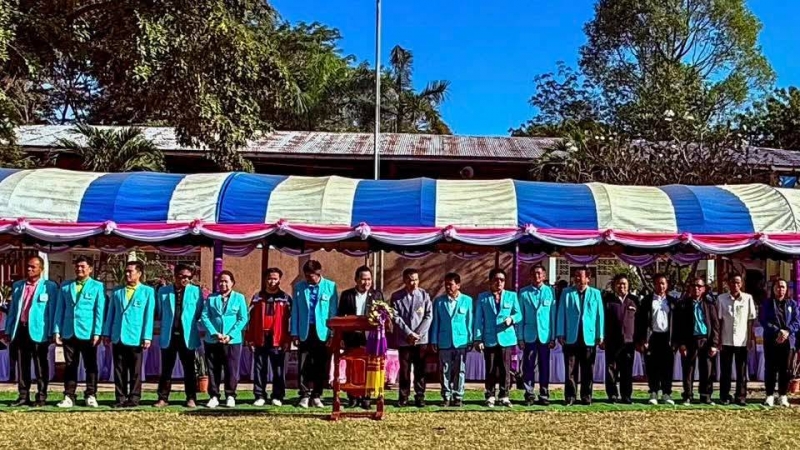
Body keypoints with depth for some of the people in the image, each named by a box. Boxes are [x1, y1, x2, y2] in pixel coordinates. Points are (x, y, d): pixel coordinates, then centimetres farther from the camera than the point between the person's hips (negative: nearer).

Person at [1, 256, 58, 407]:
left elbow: (52, 311, -3)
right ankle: (23, 396, 14)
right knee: (21, 365, 7)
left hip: (38, 330, -5)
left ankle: (41, 397, 6)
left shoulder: (50, 286, 0)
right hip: (20, 329, 5)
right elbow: (12, 309, 16)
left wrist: (51, 333, -9)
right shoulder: (17, 286, 14)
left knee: (40, 366, 1)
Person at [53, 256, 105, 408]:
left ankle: (91, 396, 10)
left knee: (90, 366, 3)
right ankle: (69, 397, 11)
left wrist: (97, 333, -9)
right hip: (68, 332, 3)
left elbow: (99, 311, -2)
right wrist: (57, 330, 4)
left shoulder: (97, 286, 2)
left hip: (87, 333, -3)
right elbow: (60, 310, 12)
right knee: (70, 366, 7)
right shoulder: (65, 286, 12)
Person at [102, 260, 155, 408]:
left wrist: (147, 337, -8)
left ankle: (134, 398, 9)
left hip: (135, 338, -4)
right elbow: (111, 313, 14)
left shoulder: (147, 292, 1)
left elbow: (149, 316, -3)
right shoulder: (117, 291, 13)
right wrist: (107, 333, 7)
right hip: (118, 337, 4)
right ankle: (121, 398, 12)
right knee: (119, 370, 6)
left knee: (135, 371, 3)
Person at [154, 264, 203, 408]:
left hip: (187, 336, -1)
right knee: (166, 369, 5)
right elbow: (159, 313, 14)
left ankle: (191, 398, 11)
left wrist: (189, 323, 6)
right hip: (168, 336, 1)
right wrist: (167, 323, 10)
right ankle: (163, 398, 11)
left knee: (189, 369, 5)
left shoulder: (195, 291, 1)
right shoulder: (163, 291, 4)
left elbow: (199, 313, 7)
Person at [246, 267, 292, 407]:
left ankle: (277, 397, 9)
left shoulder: (286, 298, 5)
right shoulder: (257, 297, 10)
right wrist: (249, 338, 3)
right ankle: (260, 396, 10)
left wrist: (287, 340, -6)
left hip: (278, 340, -2)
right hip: (260, 339, 2)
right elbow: (251, 319, 9)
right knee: (259, 369, 4)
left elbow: (289, 320, 1)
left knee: (278, 370, 2)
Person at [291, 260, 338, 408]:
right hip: (304, 332, 1)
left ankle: (316, 395, 15)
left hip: (323, 332, -1)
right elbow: (295, 312, 7)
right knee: (304, 366, 1)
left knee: (322, 367, 4)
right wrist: (294, 333, 1)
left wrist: (333, 334, -4)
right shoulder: (299, 287, 5)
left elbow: (333, 311, 0)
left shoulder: (330, 286, 0)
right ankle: (305, 395, 10)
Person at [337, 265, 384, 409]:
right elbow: (340, 316, 6)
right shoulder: (346, 295, 5)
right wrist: (340, 336, -1)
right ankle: (352, 398, 12)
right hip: (351, 337, 0)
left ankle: (365, 398, 8)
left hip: (370, 337, 0)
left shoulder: (377, 295, 6)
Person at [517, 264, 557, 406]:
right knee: (528, 367, 2)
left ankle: (544, 396, 14)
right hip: (529, 336, 0)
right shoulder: (524, 292, 2)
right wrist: (520, 337, -2)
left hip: (545, 335, 0)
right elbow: (520, 316, 3)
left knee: (544, 367, 6)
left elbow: (553, 315, 3)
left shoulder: (550, 291, 2)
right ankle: (529, 395, 9)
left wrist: (553, 337, 0)